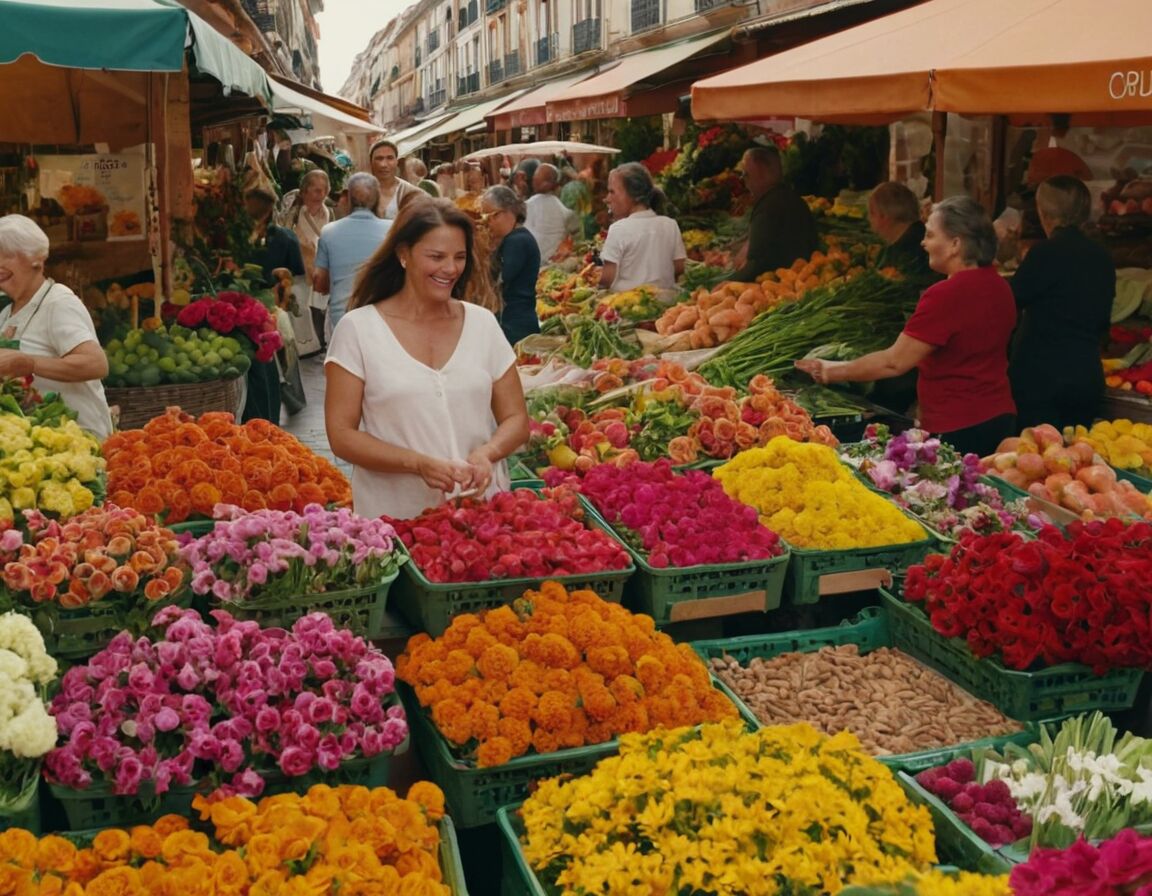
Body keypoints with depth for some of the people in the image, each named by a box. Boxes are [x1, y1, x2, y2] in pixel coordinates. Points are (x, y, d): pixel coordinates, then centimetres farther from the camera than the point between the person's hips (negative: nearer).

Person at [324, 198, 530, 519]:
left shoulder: (482, 323, 6)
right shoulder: (358, 328, -3)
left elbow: (516, 419, 8)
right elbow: (341, 435, -5)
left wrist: (486, 453, -14)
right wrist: (420, 464, -19)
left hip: (483, 509, 3)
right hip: (395, 519, -2)